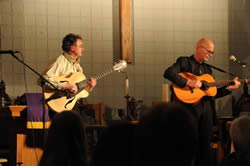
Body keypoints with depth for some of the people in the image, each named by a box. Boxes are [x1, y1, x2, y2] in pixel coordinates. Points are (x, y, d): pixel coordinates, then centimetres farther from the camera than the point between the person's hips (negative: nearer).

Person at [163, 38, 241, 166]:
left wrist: (229, 88, 11)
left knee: (205, 144, 4)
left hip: (206, 107, 6)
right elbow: (168, 73, -17)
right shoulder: (185, 62, 1)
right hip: (190, 107, -6)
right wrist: (189, 82, -23)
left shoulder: (207, 68, 21)